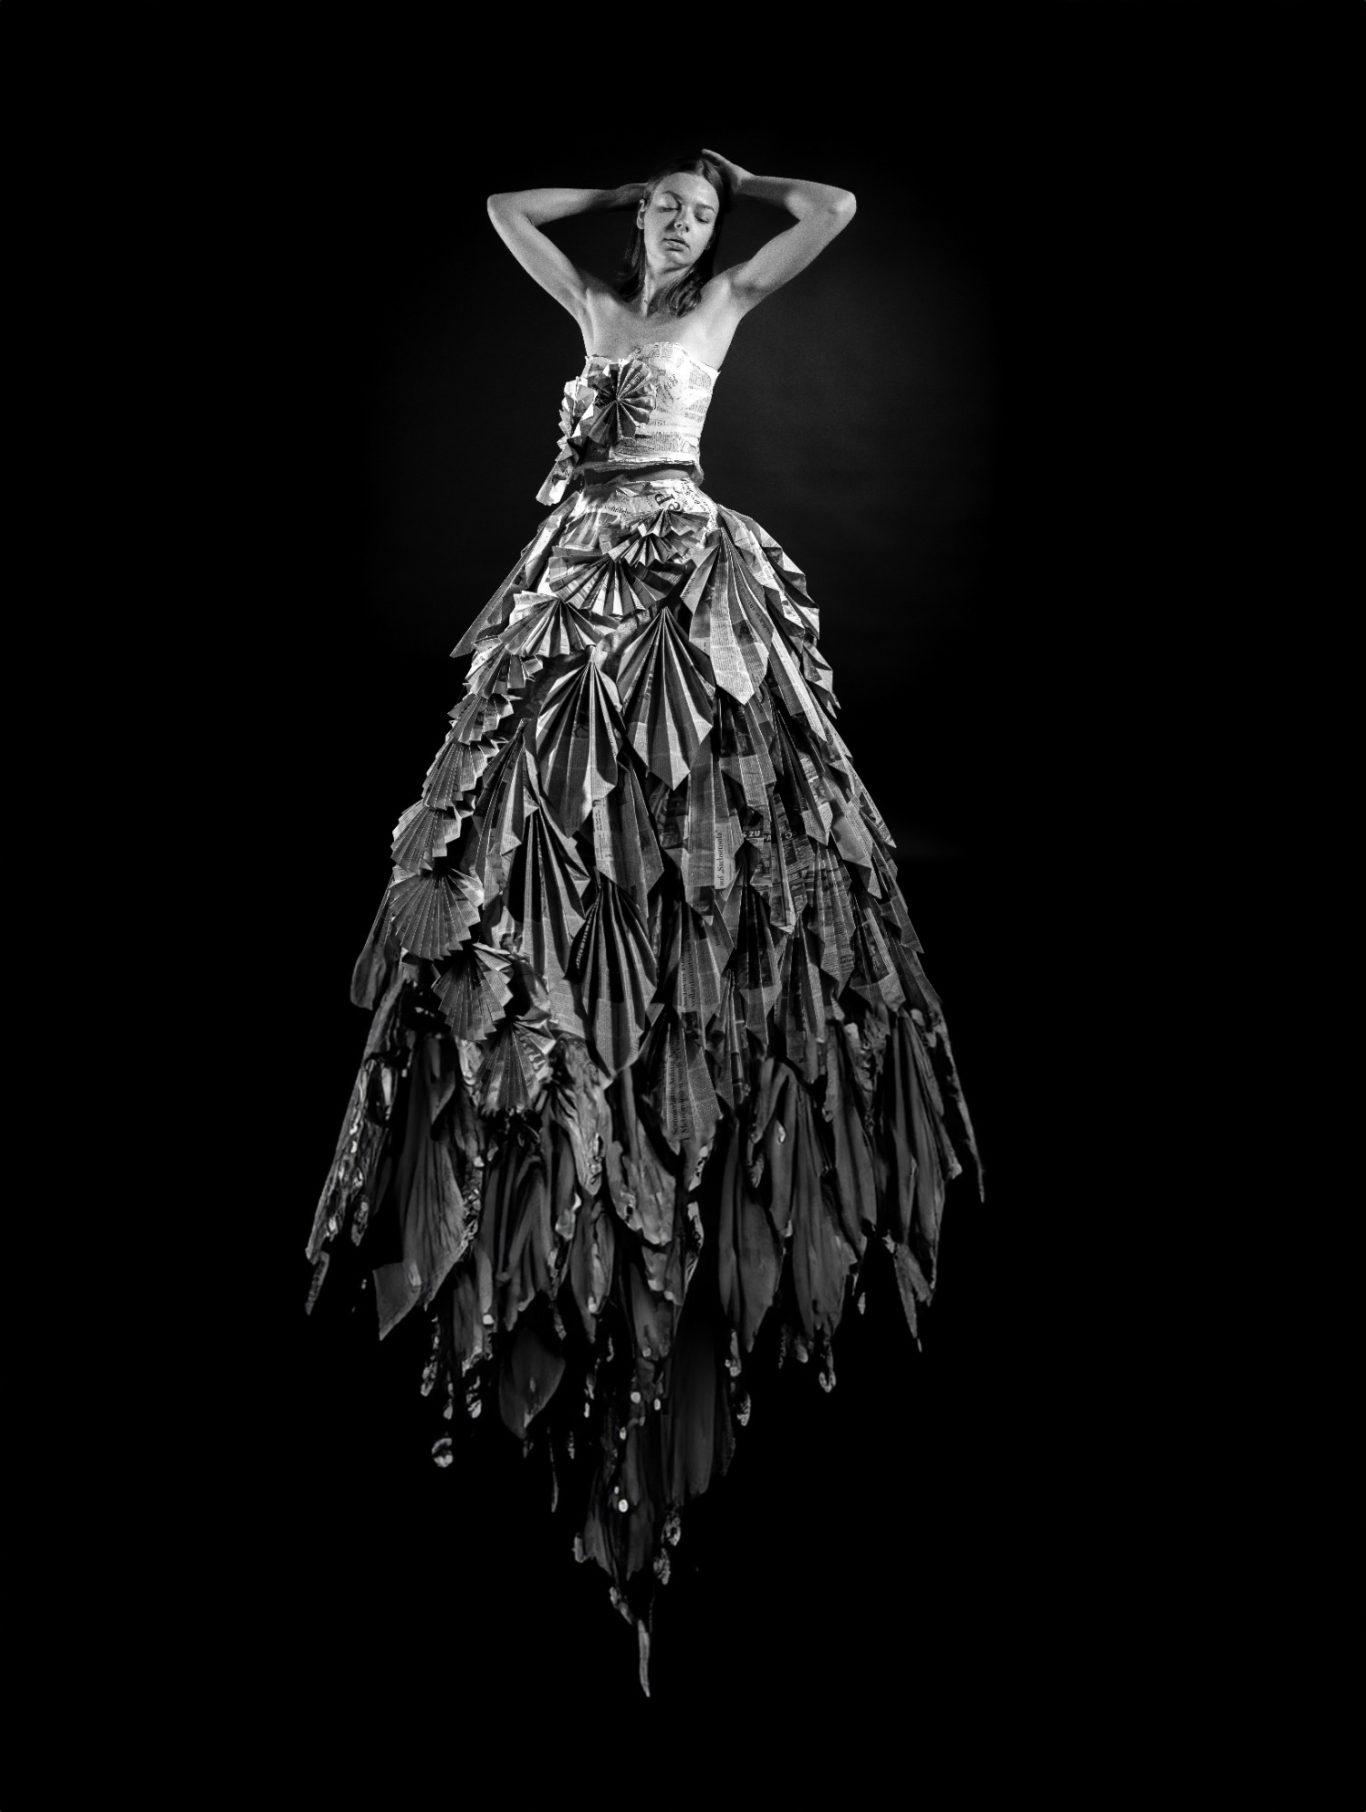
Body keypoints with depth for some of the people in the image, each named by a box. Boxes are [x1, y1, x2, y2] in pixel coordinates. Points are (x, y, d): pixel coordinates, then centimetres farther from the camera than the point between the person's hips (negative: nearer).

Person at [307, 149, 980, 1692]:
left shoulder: (726, 303, 12)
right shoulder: (595, 302, 21)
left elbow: (839, 207, 13)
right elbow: (505, 204, 29)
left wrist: (742, 183, 26)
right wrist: (628, 177, 29)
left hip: (690, 581, -3)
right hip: (585, 576, 4)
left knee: (694, 815, -9)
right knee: (556, 810, -3)